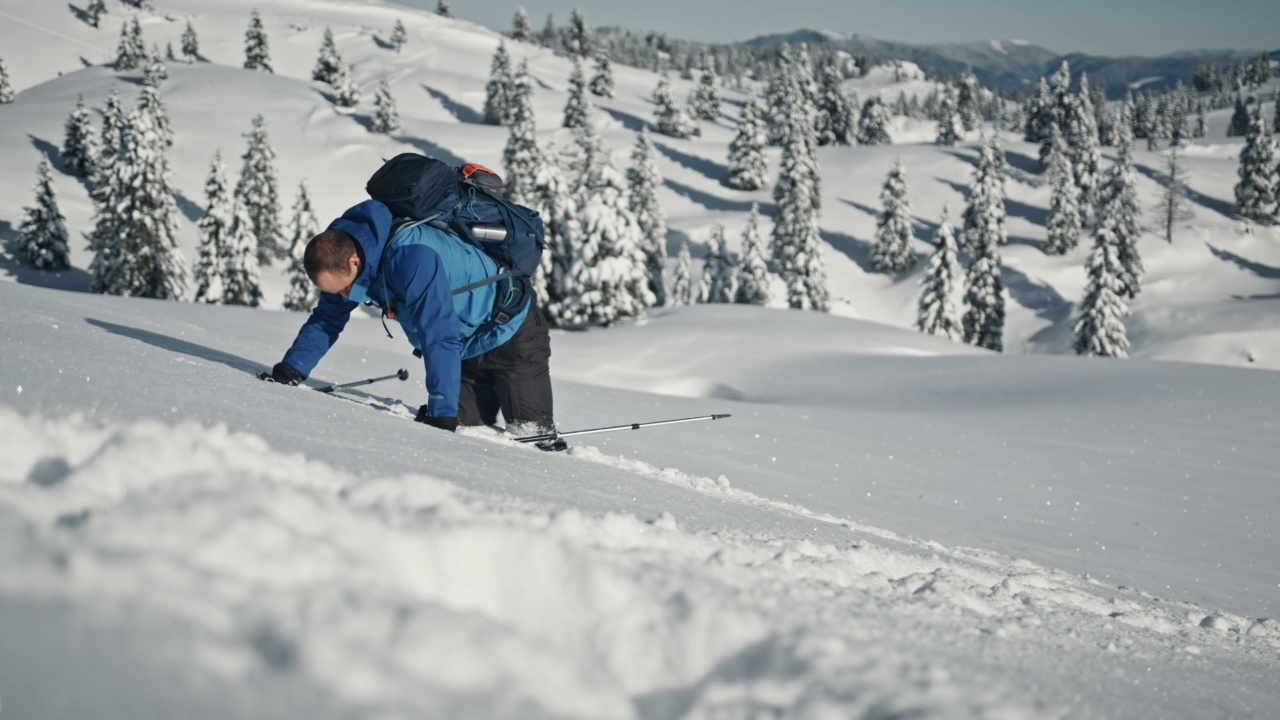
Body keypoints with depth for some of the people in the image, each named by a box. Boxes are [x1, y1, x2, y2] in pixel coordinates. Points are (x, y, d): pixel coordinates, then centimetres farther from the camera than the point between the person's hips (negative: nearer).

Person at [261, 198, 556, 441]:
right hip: (467, 346, 8)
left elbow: (440, 338, -39)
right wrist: (290, 370, -8)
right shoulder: (342, 257, -10)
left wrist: (442, 413, -39)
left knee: (532, 434, -6)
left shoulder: (411, 258, -38)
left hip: (512, 334, -8)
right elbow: (328, 319, 4)